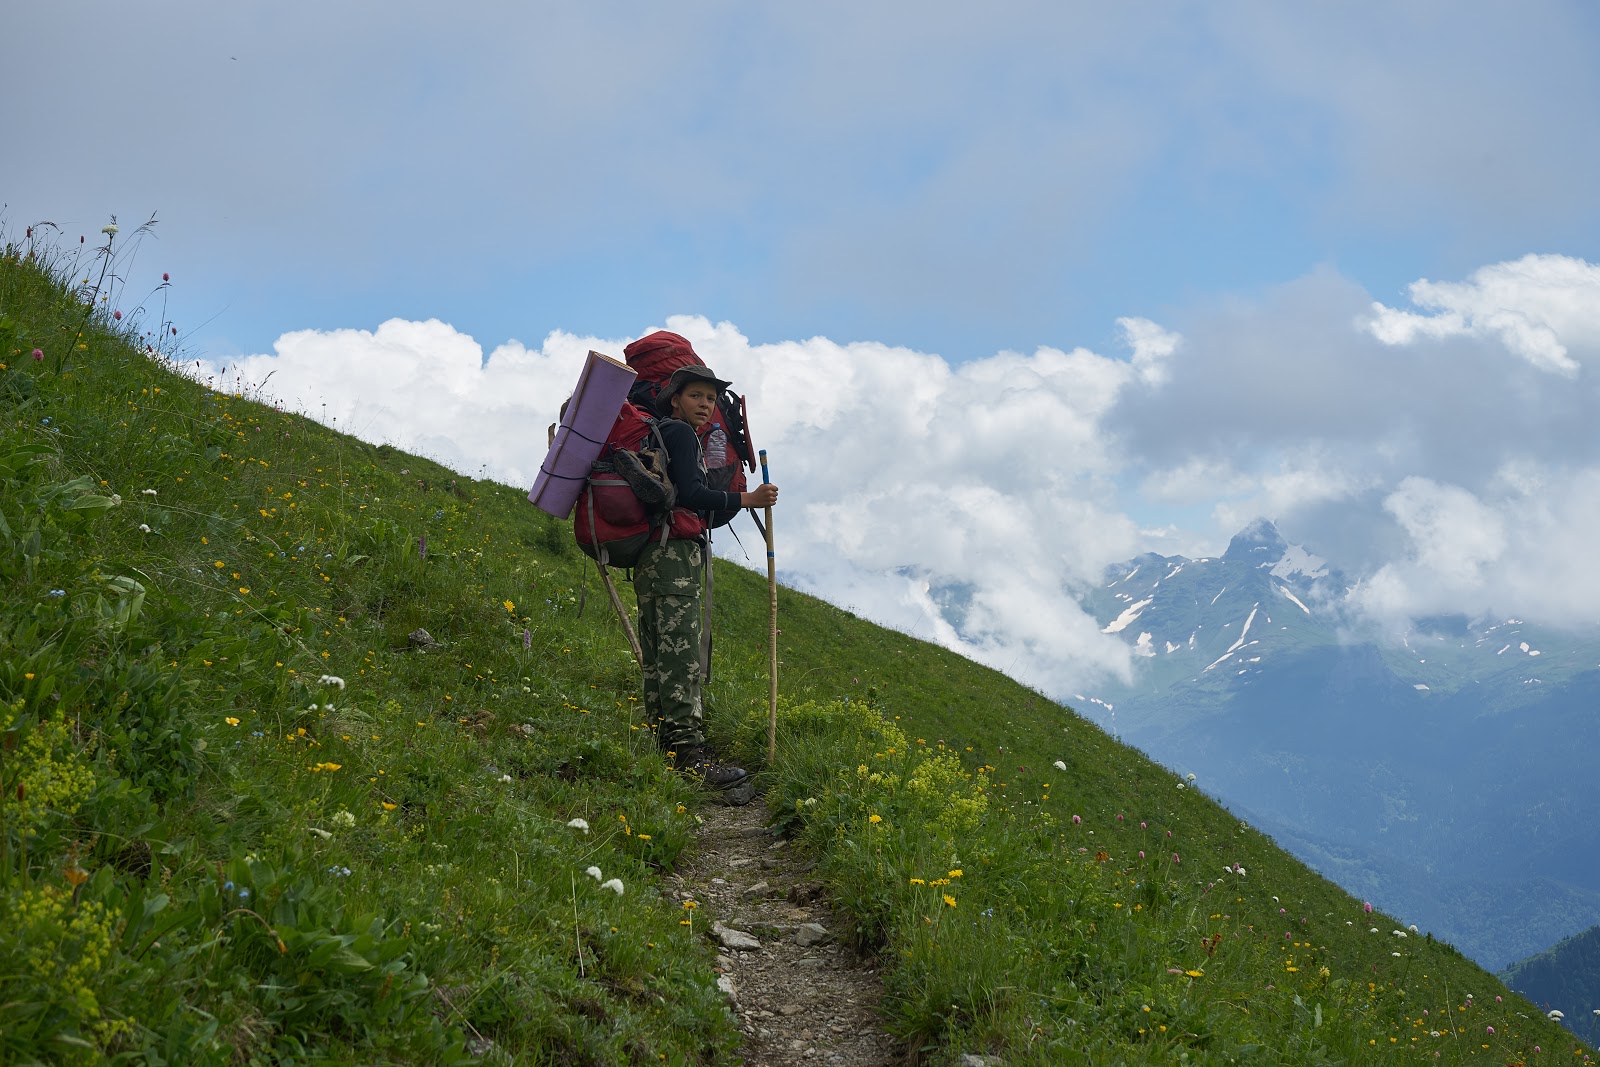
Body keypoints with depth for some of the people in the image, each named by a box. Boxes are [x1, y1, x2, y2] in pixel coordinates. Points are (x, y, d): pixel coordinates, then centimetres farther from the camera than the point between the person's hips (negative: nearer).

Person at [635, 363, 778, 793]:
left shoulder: (661, 434, 24)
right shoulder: (680, 433, -5)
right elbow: (691, 494, -15)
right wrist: (747, 499, -12)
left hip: (659, 556, 11)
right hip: (674, 552, -11)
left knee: (660, 653, 9)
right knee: (680, 652, -17)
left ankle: (662, 745, 11)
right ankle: (689, 750, -23)